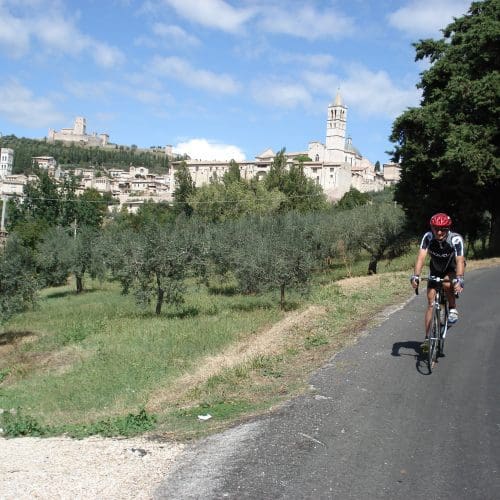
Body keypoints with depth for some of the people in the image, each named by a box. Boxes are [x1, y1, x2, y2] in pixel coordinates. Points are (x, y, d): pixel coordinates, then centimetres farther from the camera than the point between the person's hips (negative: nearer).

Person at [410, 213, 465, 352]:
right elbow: (421, 256, -35)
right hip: (435, 270, 2)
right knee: (430, 303, -5)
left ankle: (453, 309, -7)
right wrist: (415, 276, -49)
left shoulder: (456, 239, -31)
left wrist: (459, 280, -57)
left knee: (447, 284, -35)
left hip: (452, 269, -2)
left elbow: (460, 260, -41)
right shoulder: (428, 237, -26)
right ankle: (427, 338, 0)